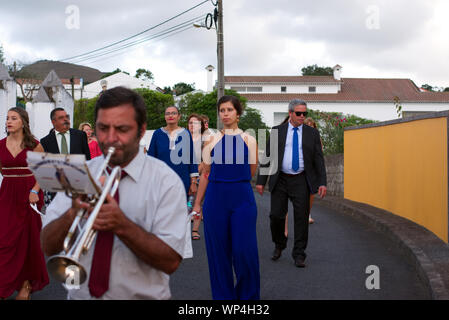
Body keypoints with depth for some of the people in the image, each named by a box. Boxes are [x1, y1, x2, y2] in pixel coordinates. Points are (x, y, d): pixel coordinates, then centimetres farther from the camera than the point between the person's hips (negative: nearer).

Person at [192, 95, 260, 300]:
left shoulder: (248, 140, 4)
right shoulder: (211, 141, 6)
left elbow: (251, 172, 8)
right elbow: (206, 174, 9)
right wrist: (197, 203, 9)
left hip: (242, 198, -1)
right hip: (216, 197, 1)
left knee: (244, 249, -4)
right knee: (218, 250, 5)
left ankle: (247, 293, 18)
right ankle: (223, 294, 22)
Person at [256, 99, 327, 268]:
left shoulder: (312, 133, 5)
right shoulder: (277, 131, 4)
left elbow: (318, 159, 3)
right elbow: (267, 157, 3)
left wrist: (322, 183, -7)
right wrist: (261, 181, -2)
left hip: (301, 181, 0)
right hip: (280, 180, 0)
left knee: (301, 217, -1)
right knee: (276, 215, 1)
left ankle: (299, 254, 11)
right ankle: (279, 245, 27)